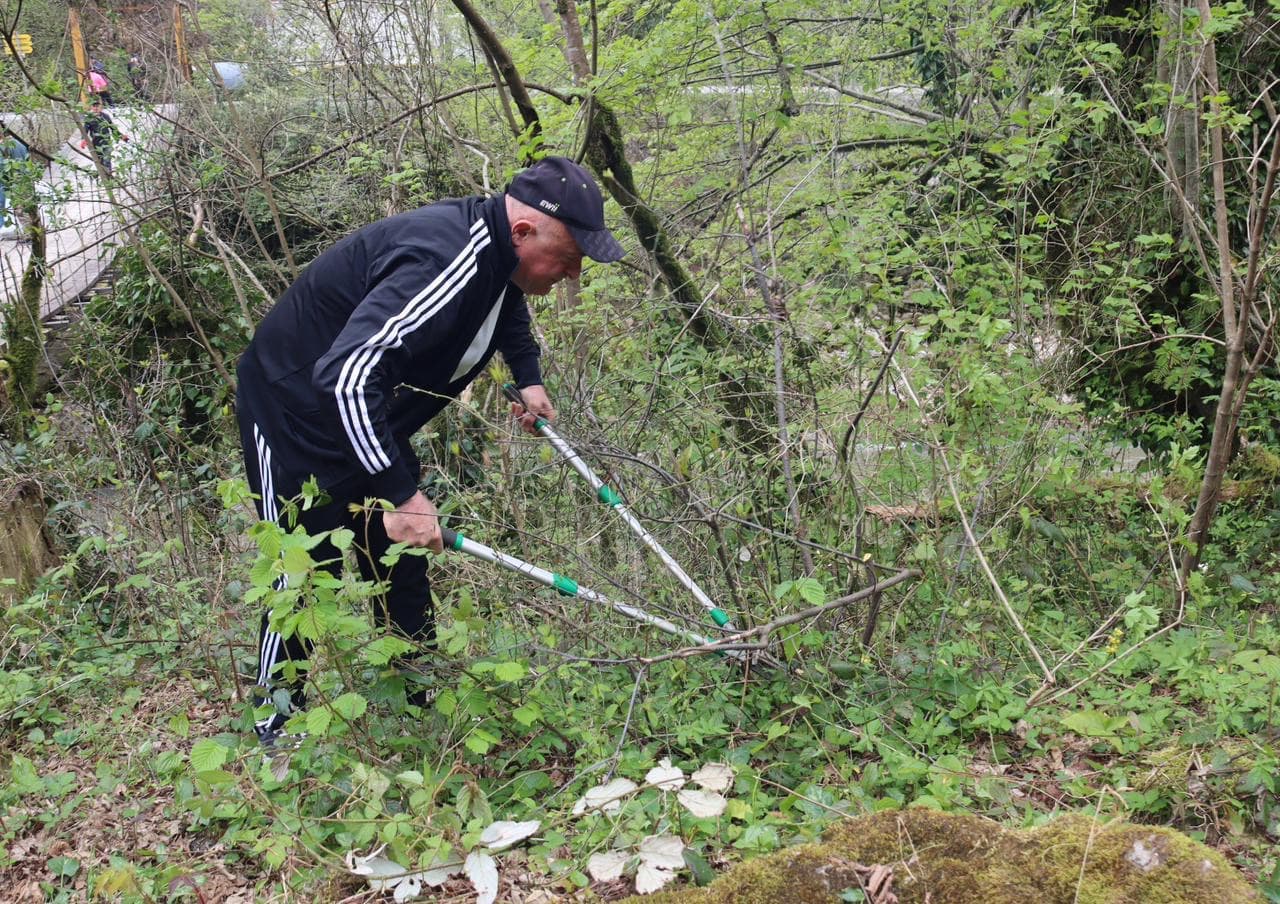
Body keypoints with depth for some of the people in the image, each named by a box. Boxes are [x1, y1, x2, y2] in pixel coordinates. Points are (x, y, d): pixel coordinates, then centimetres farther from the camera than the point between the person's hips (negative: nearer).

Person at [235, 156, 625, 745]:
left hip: (368, 419, 9)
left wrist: (528, 379, 11)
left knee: (403, 568, 13)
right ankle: (277, 726, 20)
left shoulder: (495, 250, -5)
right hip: (295, 414, -9)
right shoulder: (444, 261, -36)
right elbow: (347, 373, -44)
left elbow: (507, 302, 23)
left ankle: (424, 700, 28)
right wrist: (400, 494, -43)